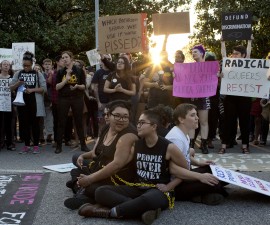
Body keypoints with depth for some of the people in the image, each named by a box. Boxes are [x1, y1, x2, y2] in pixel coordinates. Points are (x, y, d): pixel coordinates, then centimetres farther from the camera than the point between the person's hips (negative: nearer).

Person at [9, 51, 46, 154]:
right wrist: (17, 84, -14)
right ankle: (26, 145, 14)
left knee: (35, 124, 2)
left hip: (34, 103, -2)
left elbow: (44, 88, -3)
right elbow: (11, 88, 7)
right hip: (22, 102, 3)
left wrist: (32, 90, -16)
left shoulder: (38, 74, 2)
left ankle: (36, 145, 9)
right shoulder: (18, 74, 8)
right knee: (24, 123, 6)